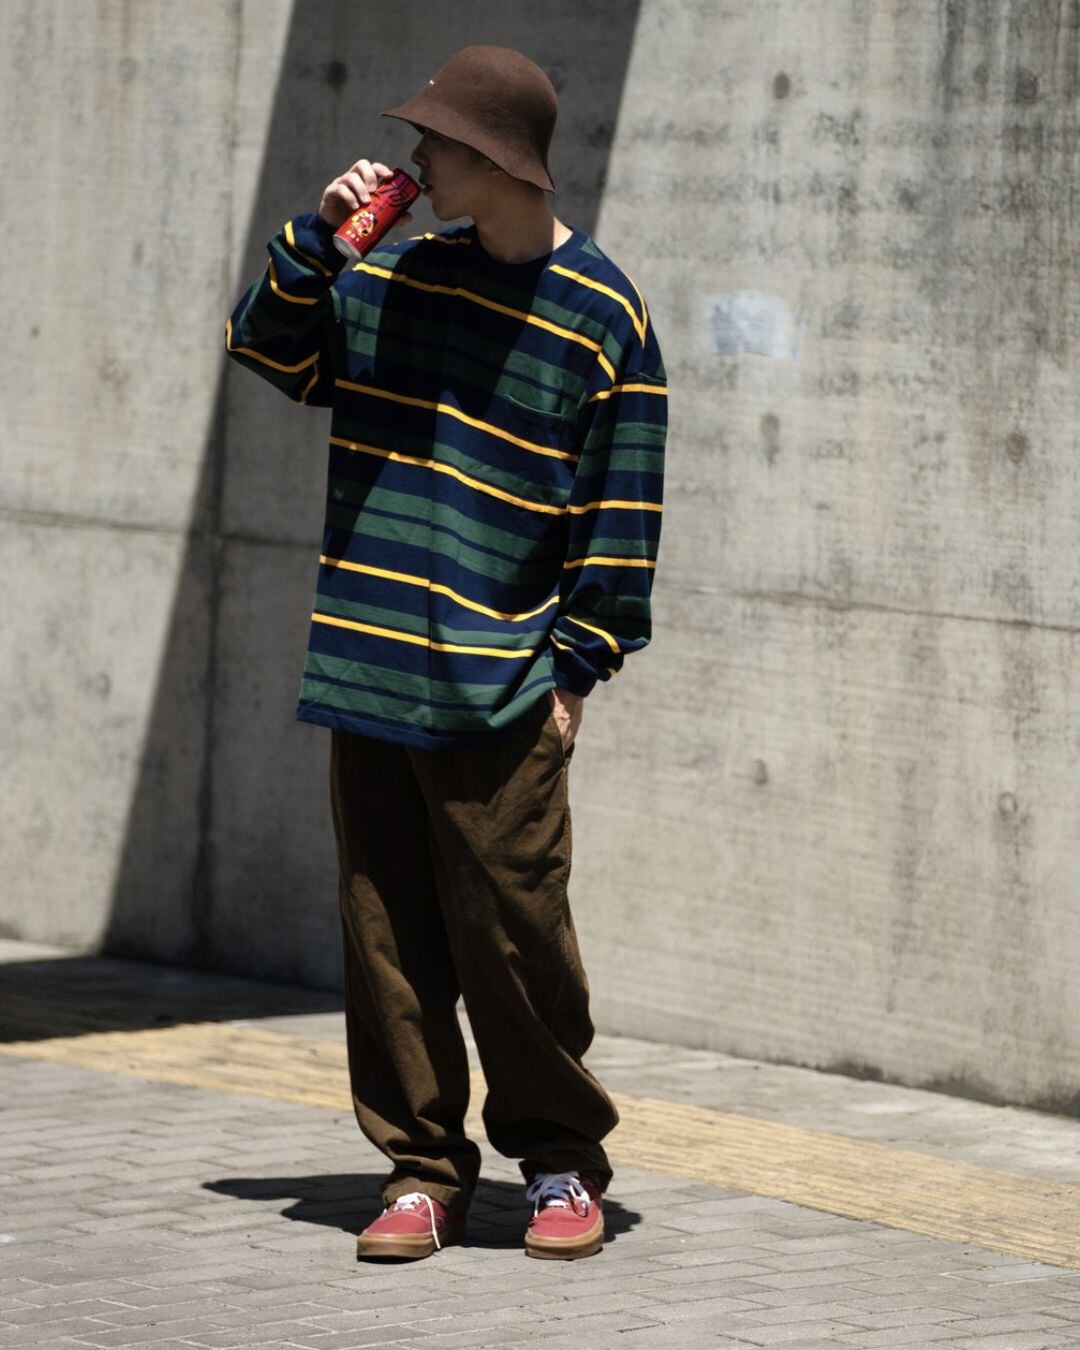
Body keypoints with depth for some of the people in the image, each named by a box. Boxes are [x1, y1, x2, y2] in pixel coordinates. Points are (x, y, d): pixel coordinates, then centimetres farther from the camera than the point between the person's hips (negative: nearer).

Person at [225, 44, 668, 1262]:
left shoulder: (601, 319, -4)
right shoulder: (393, 276, 11)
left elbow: (622, 516, -3)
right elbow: (271, 349, 20)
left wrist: (578, 665, -6)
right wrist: (317, 238, 5)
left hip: (500, 698, -5)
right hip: (368, 669, 5)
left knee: (510, 932, -4)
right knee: (385, 932, 5)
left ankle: (562, 1163, 13)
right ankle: (422, 1170, 14)